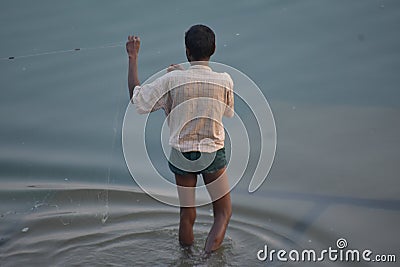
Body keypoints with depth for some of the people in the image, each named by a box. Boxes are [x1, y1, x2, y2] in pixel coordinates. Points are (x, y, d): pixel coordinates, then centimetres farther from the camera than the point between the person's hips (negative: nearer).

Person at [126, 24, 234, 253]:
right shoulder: (225, 81, -13)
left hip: (181, 155, 1)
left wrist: (133, 58, 3)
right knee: (223, 213, 15)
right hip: (213, 155, -1)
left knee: (187, 215, 17)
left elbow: (137, 99, -4)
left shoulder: (172, 80, -16)